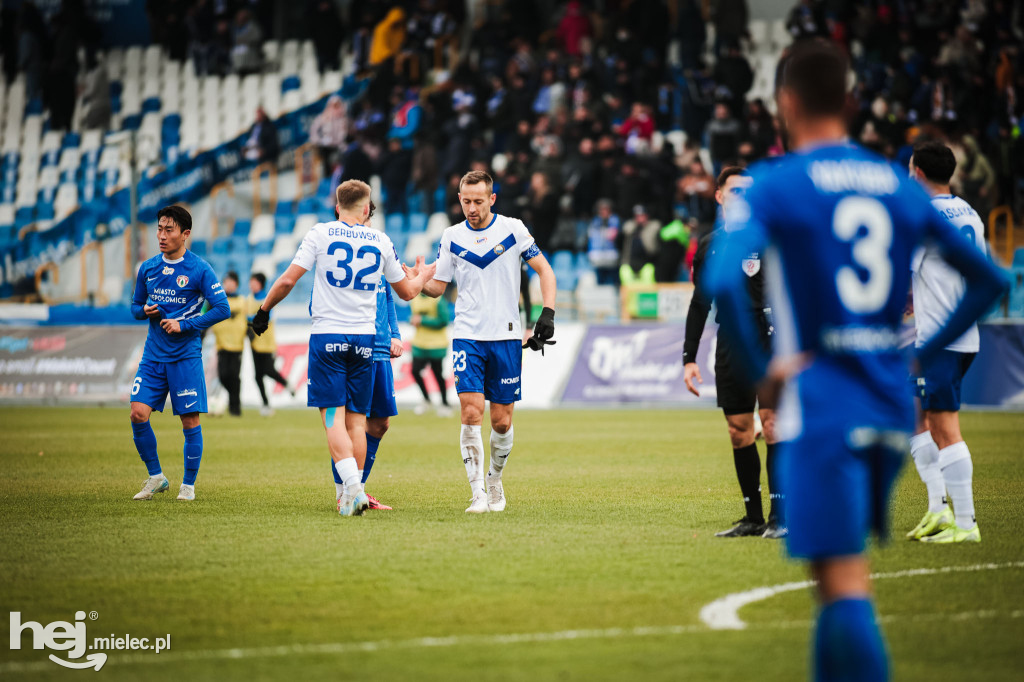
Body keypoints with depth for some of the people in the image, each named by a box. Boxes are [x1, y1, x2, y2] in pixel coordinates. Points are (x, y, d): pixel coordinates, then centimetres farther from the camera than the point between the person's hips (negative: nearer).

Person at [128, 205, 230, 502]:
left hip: (186, 357, -4)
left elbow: (222, 308, -8)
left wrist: (184, 325, -14)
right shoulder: (147, 268, 9)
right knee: (138, 414, -7)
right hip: (153, 355, 4)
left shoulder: (199, 270, -6)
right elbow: (135, 305, 21)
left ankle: (188, 485, 11)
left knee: (190, 421, -3)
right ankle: (156, 477, 10)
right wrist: (144, 311, -4)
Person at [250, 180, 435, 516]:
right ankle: (353, 496, 8)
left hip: (326, 335, -3)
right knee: (357, 419, 8)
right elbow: (407, 291, 18)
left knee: (333, 418, -6)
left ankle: (353, 487, -22)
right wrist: (422, 275, 40)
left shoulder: (320, 233, -1)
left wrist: (263, 310, 9)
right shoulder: (381, 241, 7)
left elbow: (288, 280, -7)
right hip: (364, 337, 3)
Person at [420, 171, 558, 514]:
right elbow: (436, 286, 10)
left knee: (501, 421, 3)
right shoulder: (452, 237, 5)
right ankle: (478, 493, -10)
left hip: (506, 337, -1)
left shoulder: (513, 229, 0)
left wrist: (547, 314, -6)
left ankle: (495, 482, 27)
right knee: (471, 413, -13)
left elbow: (544, 269, 5)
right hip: (467, 336, 1)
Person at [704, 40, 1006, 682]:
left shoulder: (772, 187, -6)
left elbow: (723, 283, -22)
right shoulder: (900, 186, 10)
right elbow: (989, 280, 14)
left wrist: (761, 371, -11)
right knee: (844, 581, 19)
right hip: (892, 406, 6)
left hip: (820, 407, -6)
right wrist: (922, 356, 16)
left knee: (846, 588, -8)